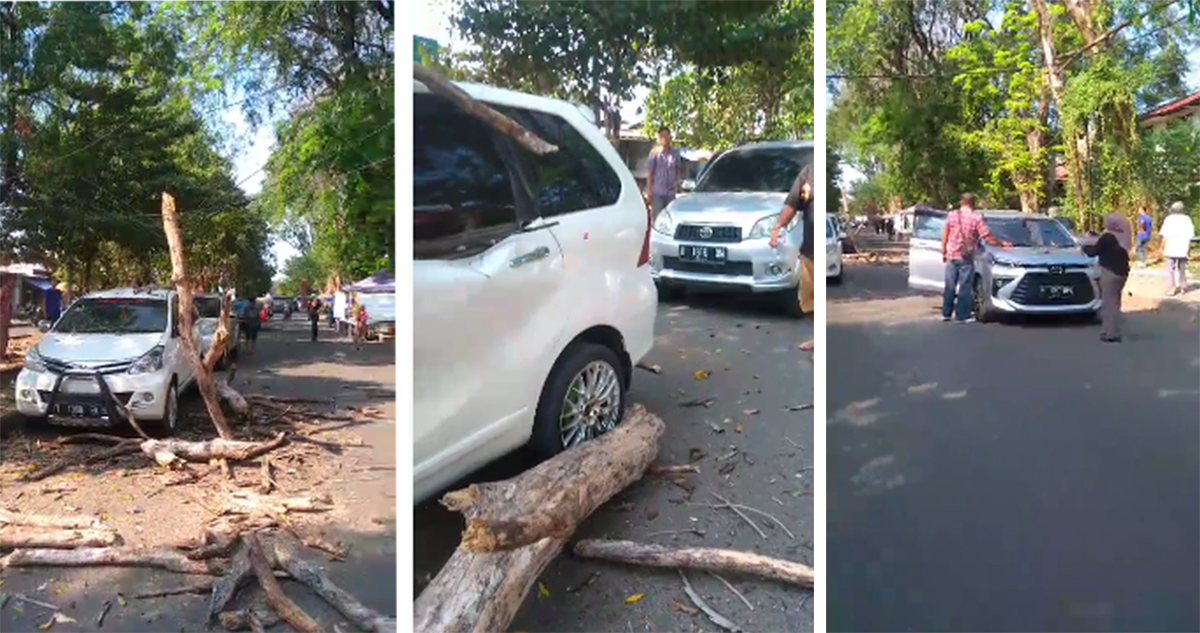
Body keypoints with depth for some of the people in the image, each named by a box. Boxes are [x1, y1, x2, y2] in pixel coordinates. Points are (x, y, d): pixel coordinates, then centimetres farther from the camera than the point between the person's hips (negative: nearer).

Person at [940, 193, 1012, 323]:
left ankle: (946, 313, 14)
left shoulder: (951, 215, 1)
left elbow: (945, 235, 4)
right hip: (966, 258, -3)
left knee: (950, 286, 11)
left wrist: (944, 252, 14)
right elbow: (987, 237, -7)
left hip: (951, 256, 3)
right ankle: (962, 316, 5)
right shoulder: (976, 218, -8)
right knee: (964, 288, 2)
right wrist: (1002, 243, 7)